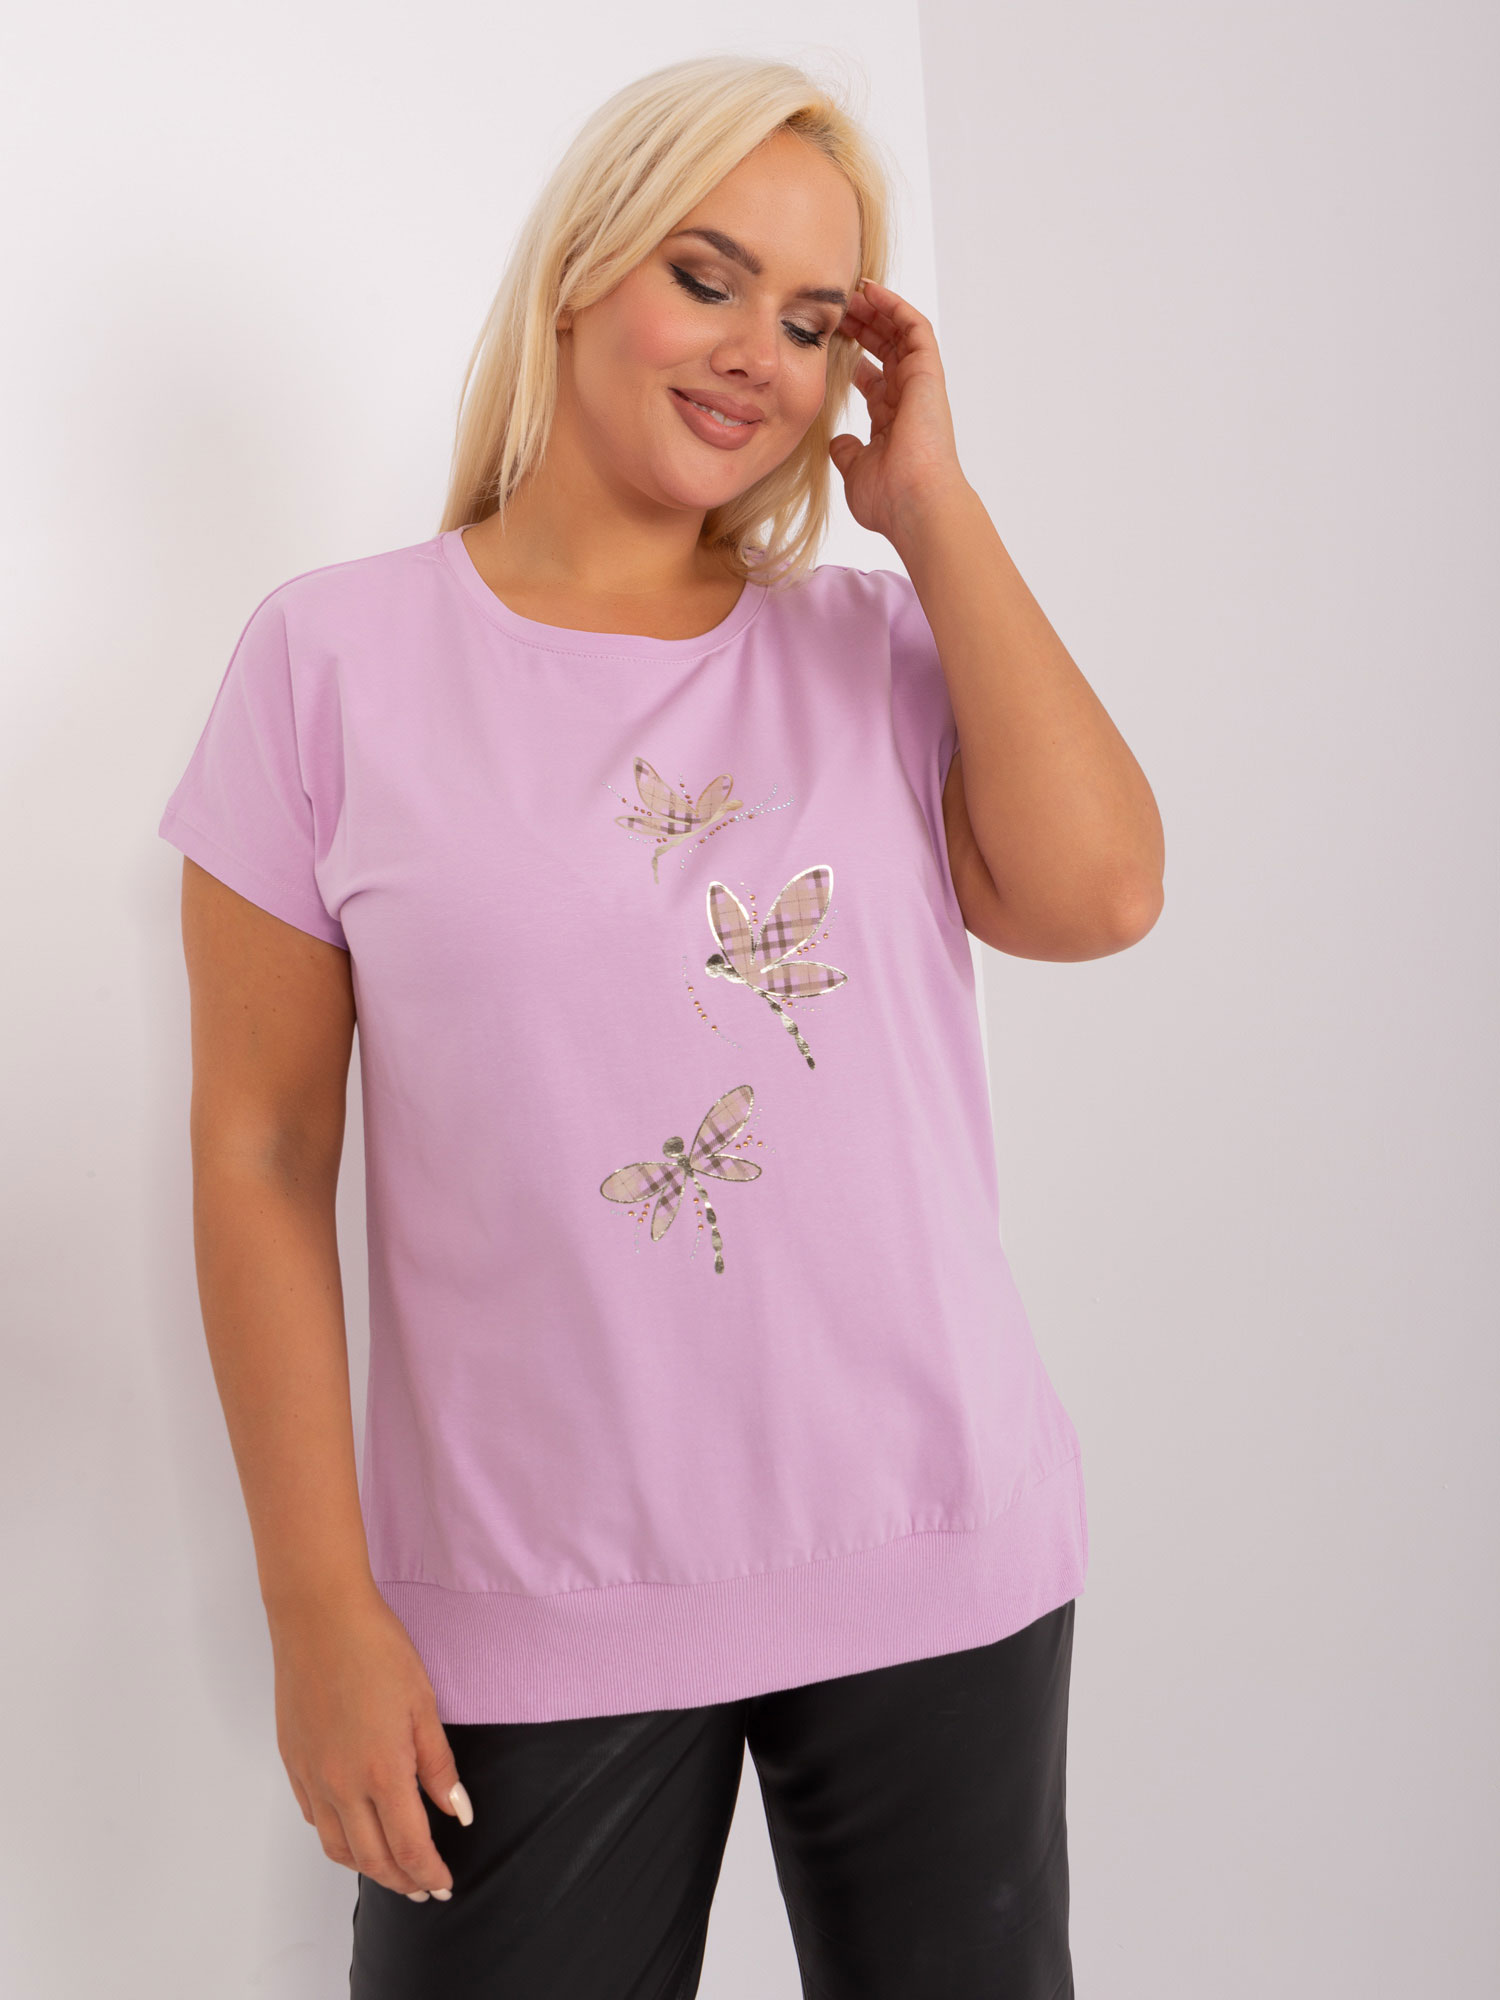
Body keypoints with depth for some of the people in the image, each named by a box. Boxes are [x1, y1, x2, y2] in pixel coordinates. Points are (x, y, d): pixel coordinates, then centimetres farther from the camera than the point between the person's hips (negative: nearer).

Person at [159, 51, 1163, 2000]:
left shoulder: (881, 644, 5)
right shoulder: (337, 656, -3)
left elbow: (1096, 893, -13)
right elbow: (263, 1157, -4)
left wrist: (931, 506, -6)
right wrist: (321, 1609, -6)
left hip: (942, 1561, 3)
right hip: (530, 1617, -2)